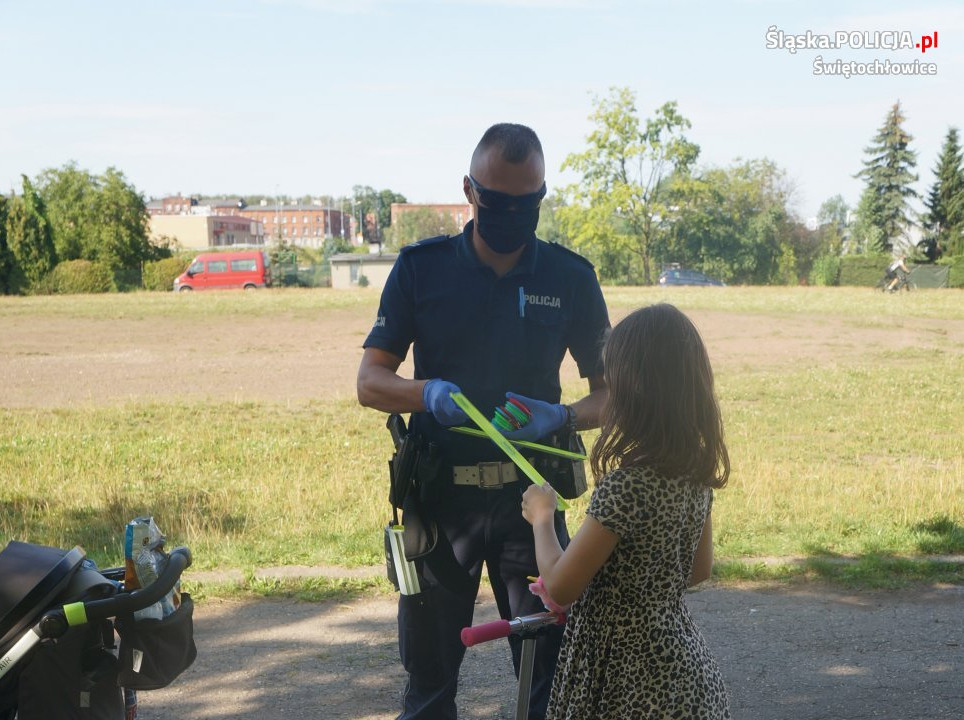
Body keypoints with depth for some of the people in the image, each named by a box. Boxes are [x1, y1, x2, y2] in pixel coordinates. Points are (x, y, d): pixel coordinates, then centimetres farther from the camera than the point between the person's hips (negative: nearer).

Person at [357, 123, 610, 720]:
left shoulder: (571, 277, 2)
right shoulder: (420, 268, 0)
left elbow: (610, 394, 5)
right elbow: (370, 383, -1)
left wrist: (560, 416, -17)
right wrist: (428, 394, -22)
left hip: (529, 493, 0)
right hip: (439, 495, 0)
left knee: (550, 670, 3)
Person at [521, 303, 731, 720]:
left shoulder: (625, 486, -25)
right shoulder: (696, 472, -1)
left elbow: (559, 588, -17)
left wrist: (542, 517, -2)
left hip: (633, 683, -8)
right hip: (681, 660, 8)